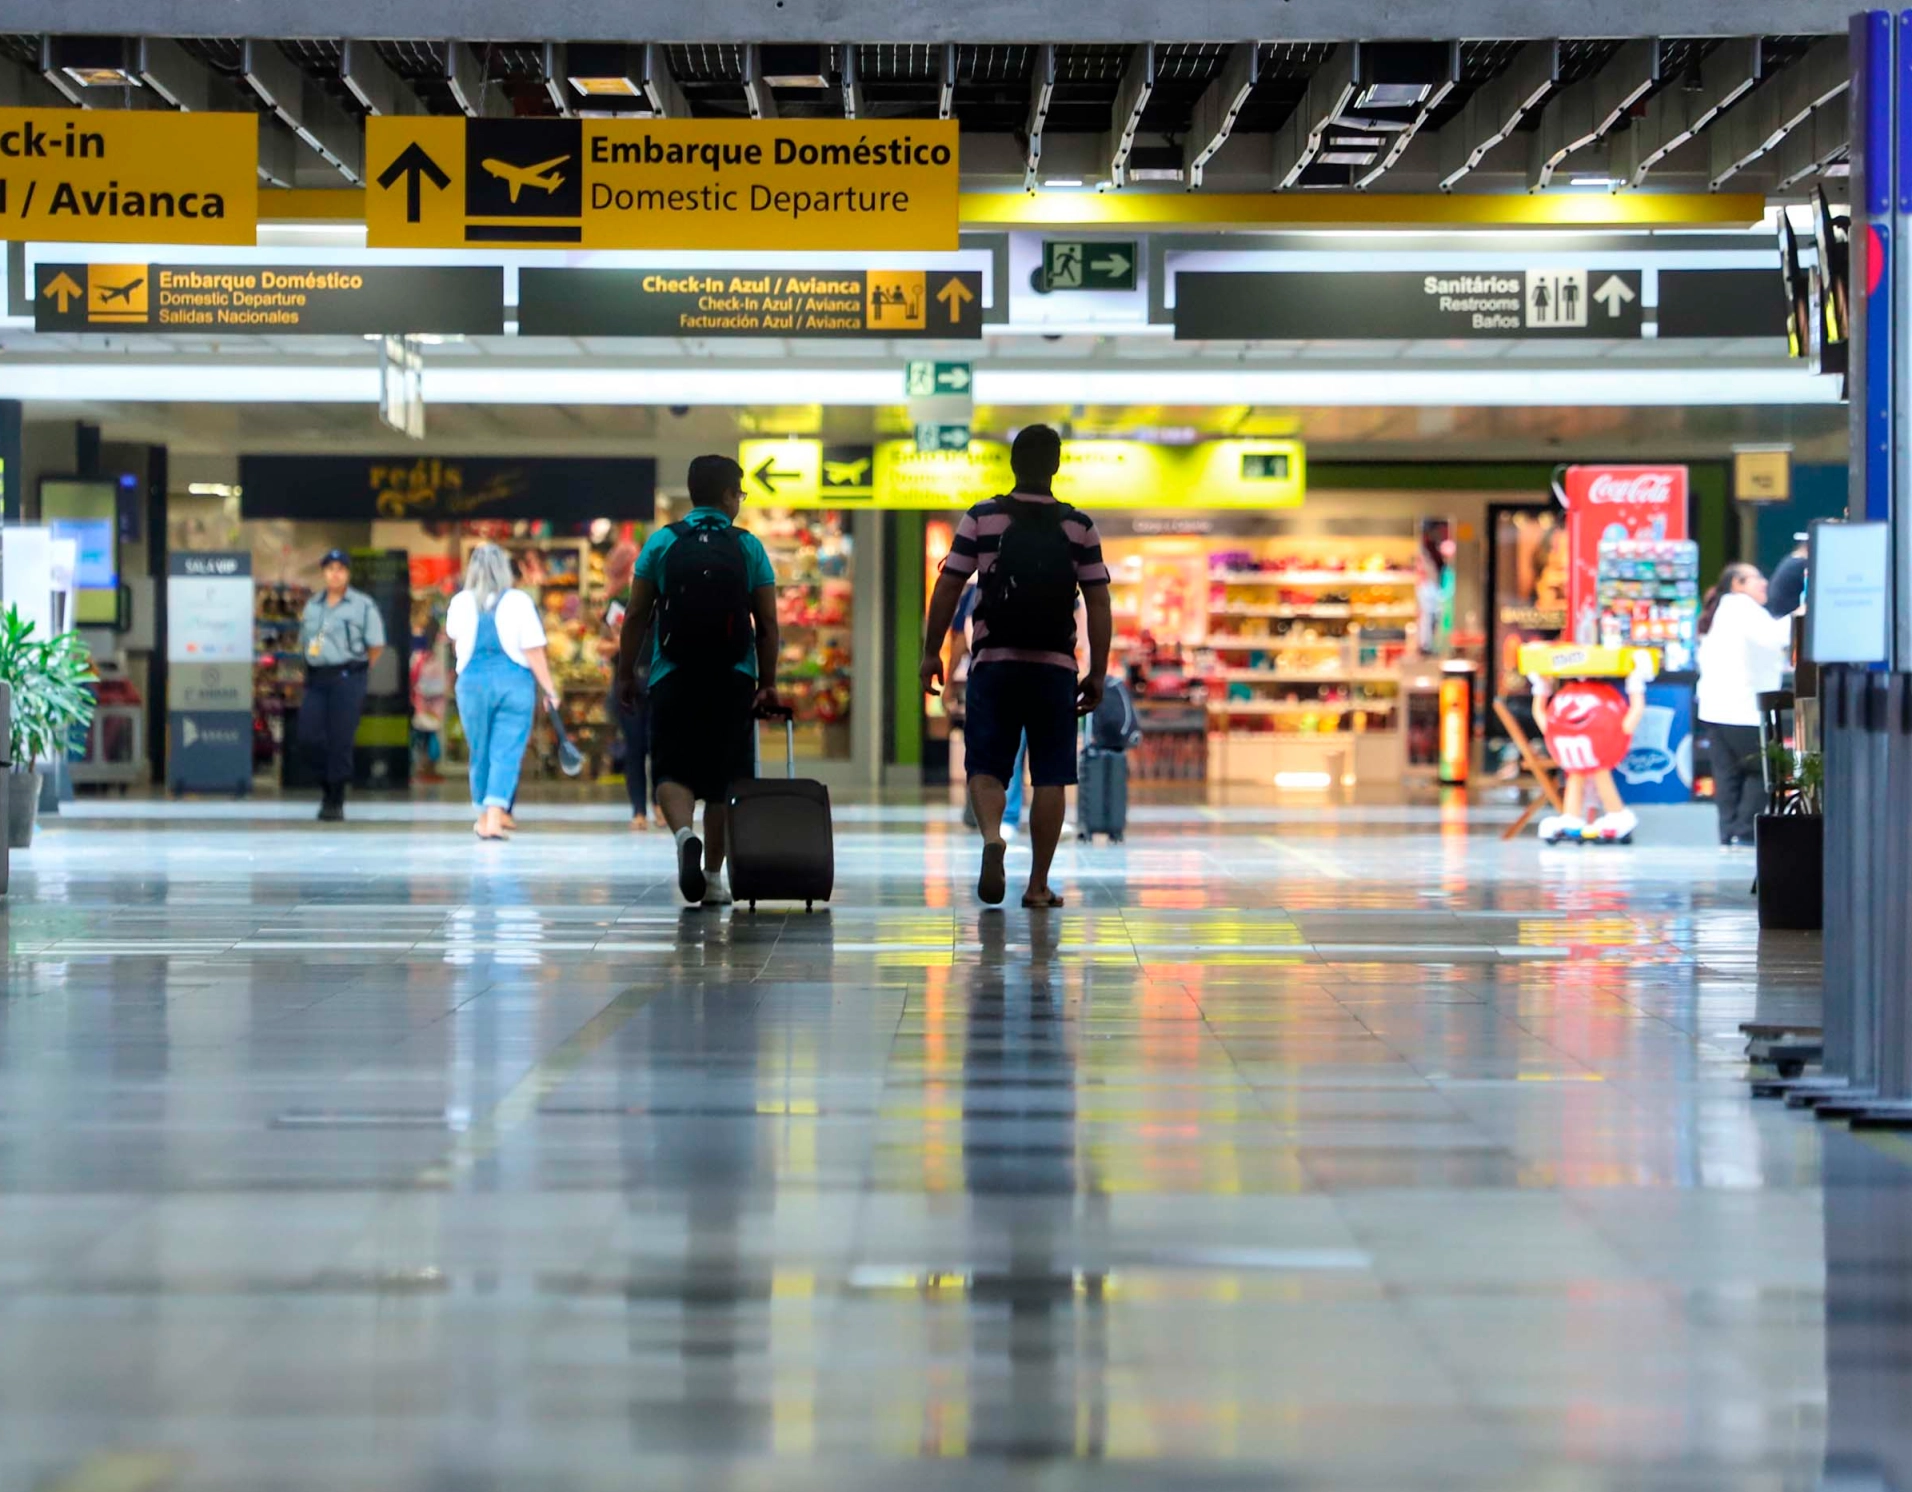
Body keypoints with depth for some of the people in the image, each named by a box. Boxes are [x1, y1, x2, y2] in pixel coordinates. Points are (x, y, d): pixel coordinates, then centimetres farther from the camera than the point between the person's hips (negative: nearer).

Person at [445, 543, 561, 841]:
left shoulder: (460, 603, -1)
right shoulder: (519, 602, -8)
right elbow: (534, 652, -9)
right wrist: (549, 690, -2)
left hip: (472, 680, 2)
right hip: (514, 681, -2)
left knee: (480, 752, 15)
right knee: (507, 752, -2)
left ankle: (485, 815, 27)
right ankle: (495, 814, -17)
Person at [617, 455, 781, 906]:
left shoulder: (661, 543, 1)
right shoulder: (749, 548, 2)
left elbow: (636, 616, 1)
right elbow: (768, 623, -1)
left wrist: (626, 673, 8)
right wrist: (768, 683, 5)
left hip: (673, 678, -1)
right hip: (734, 681, 1)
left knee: (673, 772, 1)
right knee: (723, 779, 10)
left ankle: (685, 833, -28)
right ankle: (713, 878, 11)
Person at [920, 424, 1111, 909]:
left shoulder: (981, 519, 0)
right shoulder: (1079, 527, 2)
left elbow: (947, 588, -1)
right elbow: (1099, 603, 1)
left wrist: (931, 652, 8)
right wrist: (1097, 673, 6)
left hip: (994, 661, 0)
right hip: (1055, 666, 0)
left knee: (986, 767, 6)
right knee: (1051, 776, 6)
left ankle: (991, 834, -24)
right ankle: (1038, 884, 6)